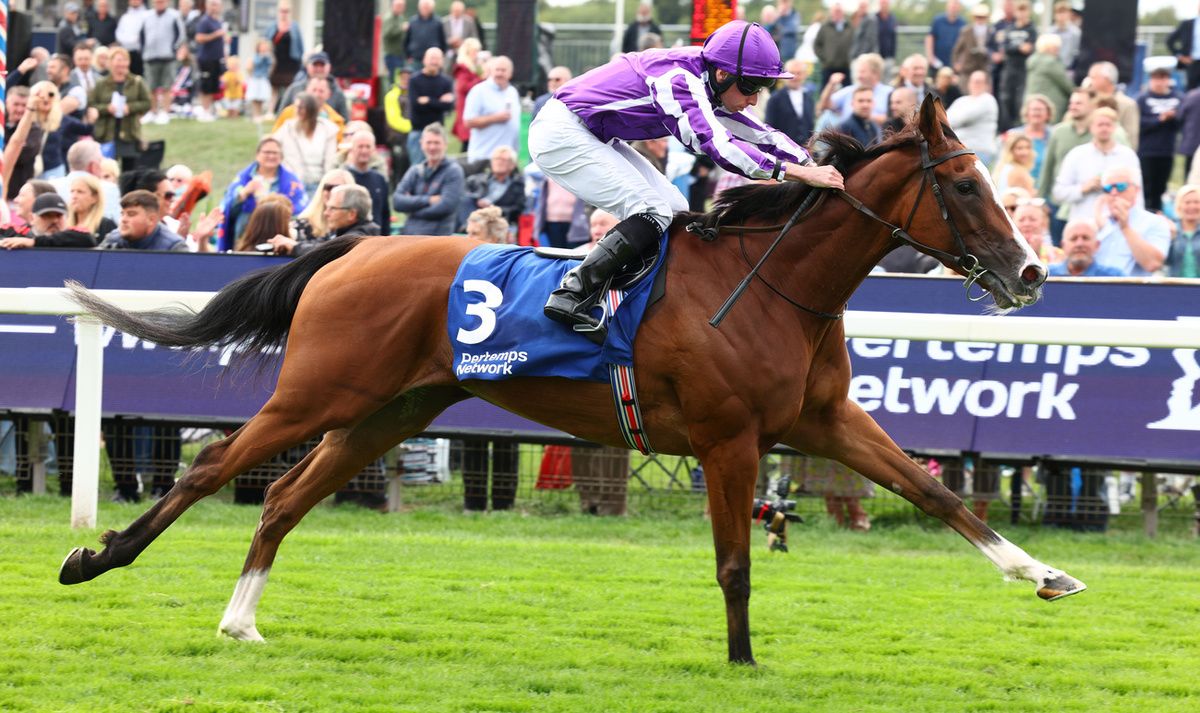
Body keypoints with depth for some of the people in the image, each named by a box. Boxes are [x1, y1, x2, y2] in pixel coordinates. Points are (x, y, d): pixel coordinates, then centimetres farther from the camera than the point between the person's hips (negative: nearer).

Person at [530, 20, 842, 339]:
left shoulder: (706, 87, 4)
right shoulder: (678, 81, -26)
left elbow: (760, 135, 12)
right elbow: (718, 146, -36)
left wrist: (815, 165, 0)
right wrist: (801, 174, -39)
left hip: (591, 138, 10)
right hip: (561, 136, -10)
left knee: (674, 210, 7)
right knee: (654, 212, -19)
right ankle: (571, 295, -25)